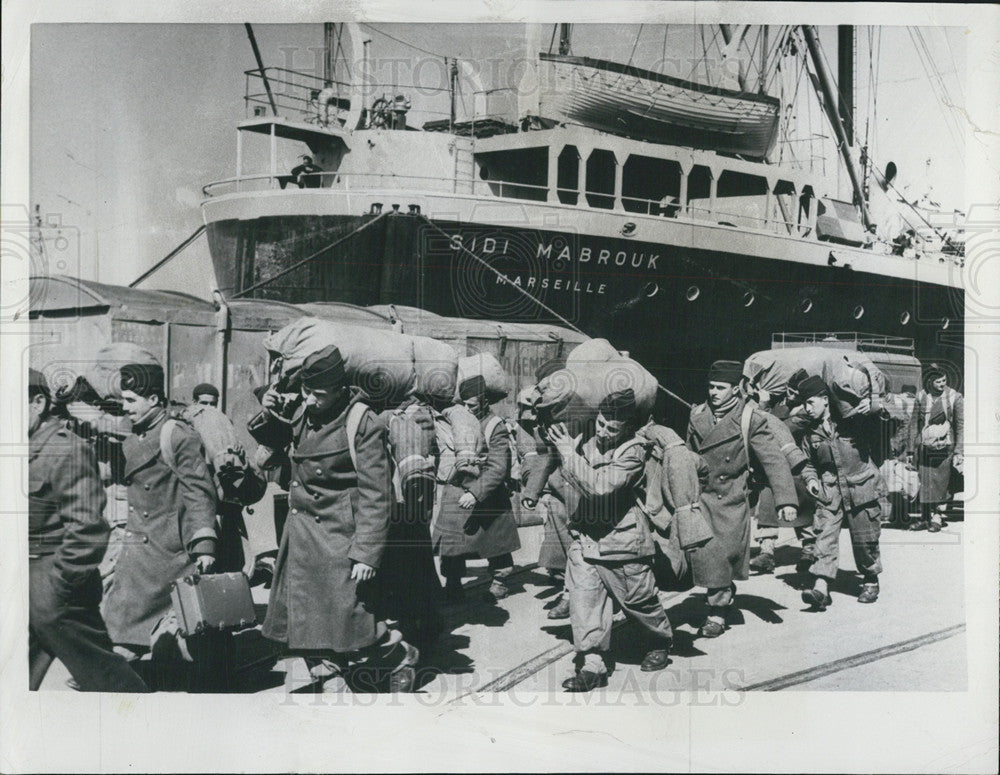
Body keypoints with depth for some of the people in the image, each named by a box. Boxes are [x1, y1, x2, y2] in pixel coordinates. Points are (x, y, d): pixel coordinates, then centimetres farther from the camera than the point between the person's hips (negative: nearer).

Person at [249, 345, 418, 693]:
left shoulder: (363, 425, -15)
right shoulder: (304, 412, 2)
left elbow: (375, 496, -15)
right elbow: (274, 440, 23)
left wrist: (367, 553, -19)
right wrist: (269, 414, 0)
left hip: (339, 538, -7)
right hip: (301, 535, 7)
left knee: (351, 615, -4)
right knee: (306, 617, 9)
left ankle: (399, 656, 22)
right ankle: (331, 681, 24)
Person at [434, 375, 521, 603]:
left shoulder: (496, 428, -14)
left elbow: (498, 469, -21)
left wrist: (476, 493, -30)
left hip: (486, 497, -4)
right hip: (455, 494, 4)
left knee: (496, 543, 12)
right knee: (451, 542, -1)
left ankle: (499, 582, 32)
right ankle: (453, 587, 12)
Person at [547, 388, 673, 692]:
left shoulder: (632, 451, -16)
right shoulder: (587, 439, 2)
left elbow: (600, 486, -28)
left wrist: (568, 452, -25)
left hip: (621, 539, -5)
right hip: (585, 536, 5)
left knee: (638, 599, 12)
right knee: (583, 598, -6)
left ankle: (662, 643, 39)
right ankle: (592, 664, -1)